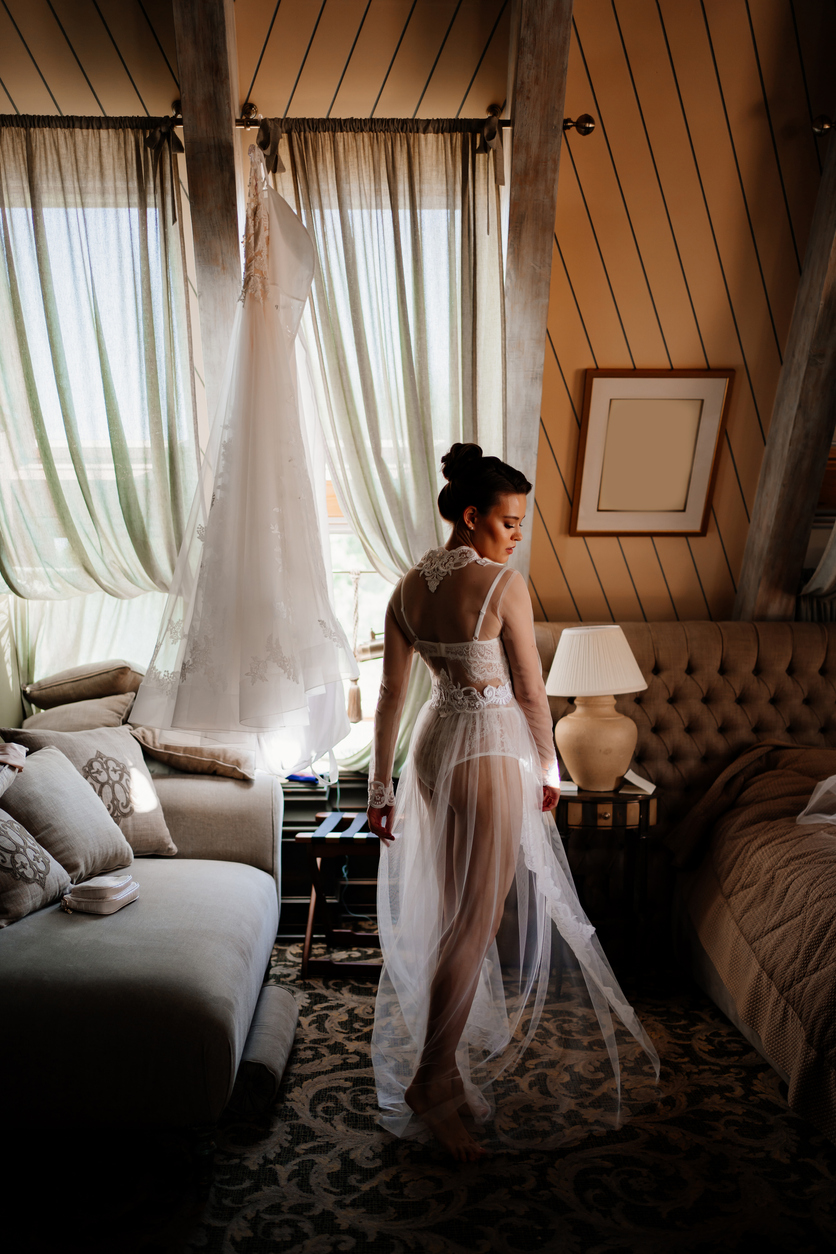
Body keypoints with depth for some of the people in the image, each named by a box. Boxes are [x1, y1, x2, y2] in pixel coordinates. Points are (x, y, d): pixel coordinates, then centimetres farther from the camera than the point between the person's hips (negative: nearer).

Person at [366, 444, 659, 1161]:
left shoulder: (409, 588, 3)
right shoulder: (504, 585, -16)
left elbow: (391, 694, 4)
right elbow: (531, 690, -11)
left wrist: (381, 787, 9)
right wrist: (548, 767, 4)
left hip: (433, 744, 8)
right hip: (492, 752, -8)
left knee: (452, 905, 22)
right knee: (480, 917, -1)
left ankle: (480, 1028, 43)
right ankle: (433, 1081, 1)